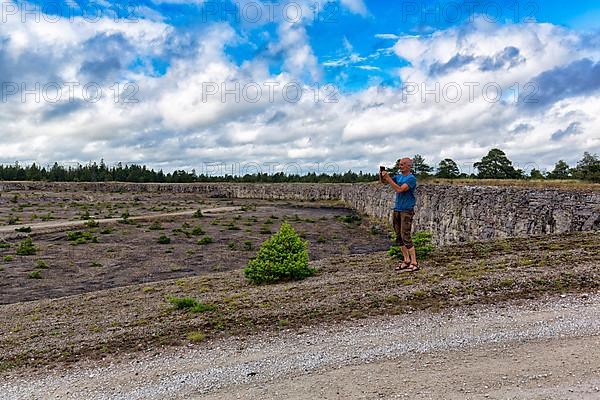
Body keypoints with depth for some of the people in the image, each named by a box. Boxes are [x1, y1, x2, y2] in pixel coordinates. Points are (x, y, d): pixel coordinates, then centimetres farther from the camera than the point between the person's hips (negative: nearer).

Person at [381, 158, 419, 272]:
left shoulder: (411, 178, -11)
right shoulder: (398, 176, 11)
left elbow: (399, 189, -22)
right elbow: (384, 181, 12)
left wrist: (388, 178, -21)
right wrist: (382, 175, -9)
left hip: (407, 211, -7)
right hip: (396, 210, 7)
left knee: (405, 237, -11)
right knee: (399, 237, 9)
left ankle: (414, 263, -5)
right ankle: (406, 260, 17)